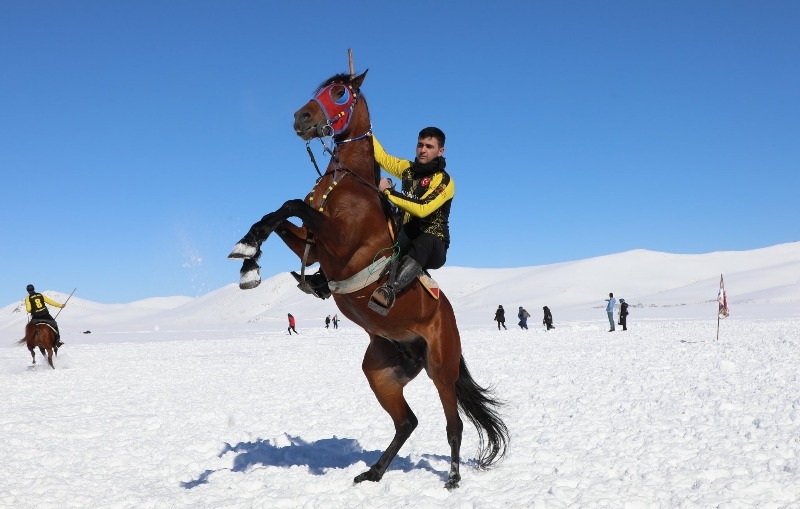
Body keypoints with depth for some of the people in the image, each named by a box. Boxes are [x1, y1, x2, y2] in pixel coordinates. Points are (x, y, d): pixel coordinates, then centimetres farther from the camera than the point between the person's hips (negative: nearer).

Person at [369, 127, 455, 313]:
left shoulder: (444, 181, -9)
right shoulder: (409, 169, 12)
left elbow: (422, 209, -23)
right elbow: (382, 157, 18)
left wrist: (389, 192, -21)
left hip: (434, 247, -6)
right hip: (404, 238, 7)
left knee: (424, 242, -41)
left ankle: (390, 290, -61)